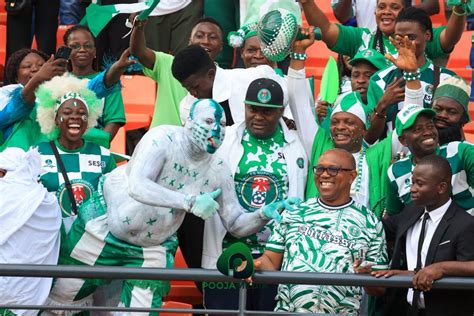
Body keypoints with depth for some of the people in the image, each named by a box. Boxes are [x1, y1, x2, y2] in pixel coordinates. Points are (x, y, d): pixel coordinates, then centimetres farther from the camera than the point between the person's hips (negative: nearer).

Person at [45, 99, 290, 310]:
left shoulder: (218, 171, -9)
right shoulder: (164, 139, -24)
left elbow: (236, 224, -4)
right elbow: (137, 187, -39)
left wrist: (264, 214, -26)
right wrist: (189, 202, -48)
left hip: (152, 249, 4)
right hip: (104, 222, -3)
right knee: (63, 297, 4)